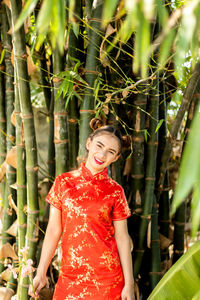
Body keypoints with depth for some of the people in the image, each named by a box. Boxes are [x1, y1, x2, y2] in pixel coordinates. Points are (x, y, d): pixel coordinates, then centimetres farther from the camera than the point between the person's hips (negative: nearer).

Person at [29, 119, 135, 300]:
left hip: (106, 278, -1)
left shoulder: (115, 192, -2)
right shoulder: (63, 182, 2)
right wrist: (41, 273, 2)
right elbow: (54, 230, 3)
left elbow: (122, 238, -1)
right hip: (70, 276, 2)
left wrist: (129, 284, -4)